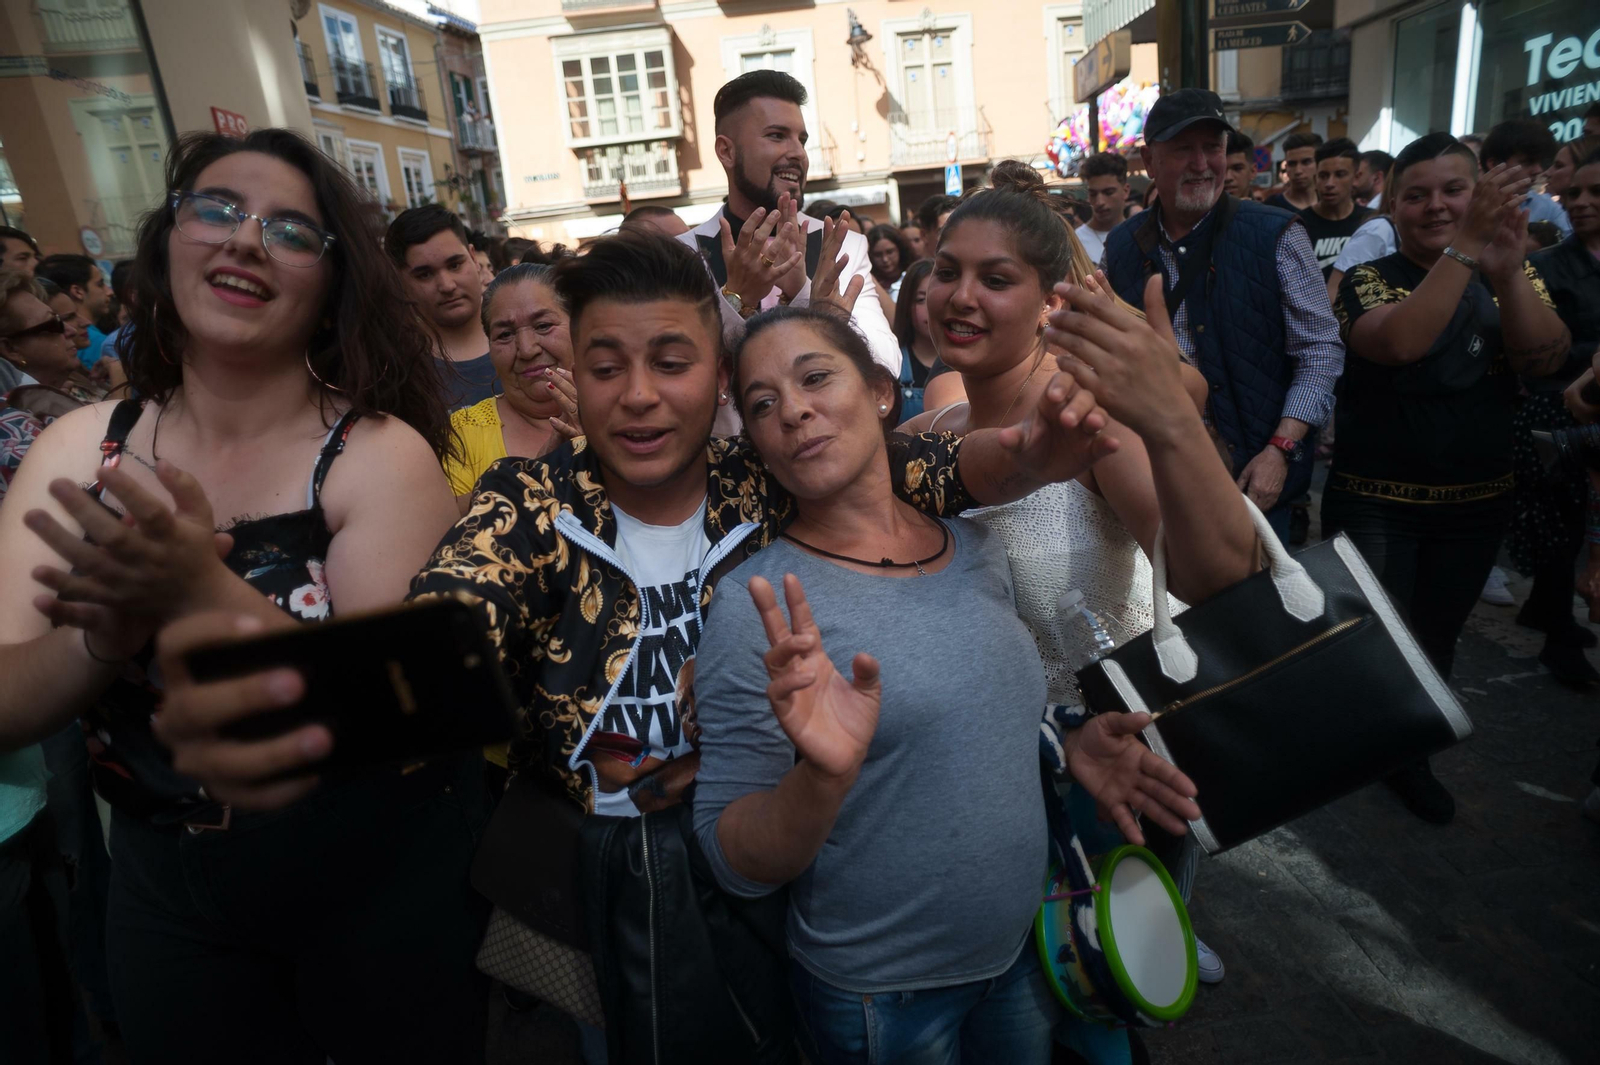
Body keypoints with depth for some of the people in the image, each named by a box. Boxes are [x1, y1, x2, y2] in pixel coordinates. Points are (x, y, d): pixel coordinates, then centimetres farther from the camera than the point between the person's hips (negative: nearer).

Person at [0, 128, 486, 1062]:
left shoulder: (380, 455, -17)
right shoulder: (81, 447, -5)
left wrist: (203, 596, -34)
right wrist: (103, 634, -27)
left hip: (385, 883, -3)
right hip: (167, 891, 4)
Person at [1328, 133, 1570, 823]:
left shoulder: (1513, 280, 3)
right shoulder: (1369, 280, -8)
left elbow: (1546, 358, -16)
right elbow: (1399, 342, -29)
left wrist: (1507, 270, -31)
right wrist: (1465, 248, -37)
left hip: (1477, 504, 4)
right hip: (1374, 502, -4)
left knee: (1435, 639, 16)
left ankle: (1408, 757, 36)